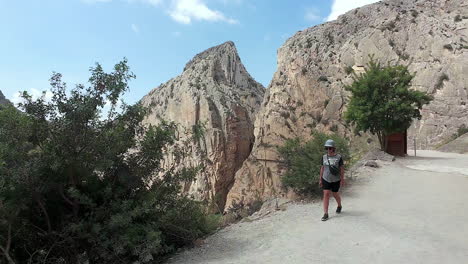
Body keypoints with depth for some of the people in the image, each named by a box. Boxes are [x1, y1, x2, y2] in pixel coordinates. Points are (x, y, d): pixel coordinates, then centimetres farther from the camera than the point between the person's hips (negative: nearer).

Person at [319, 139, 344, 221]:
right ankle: (325, 214, -4)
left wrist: (342, 180, -7)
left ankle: (339, 206, 44)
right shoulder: (324, 157, 0)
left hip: (335, 180, -2)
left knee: (335, 194, 12)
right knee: (326, 194, -7)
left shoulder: (338, 157, -9)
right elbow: (322, 168, 6)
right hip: (326, 179, 2)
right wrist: (320, 179, 7)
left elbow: (342, 169, -5)